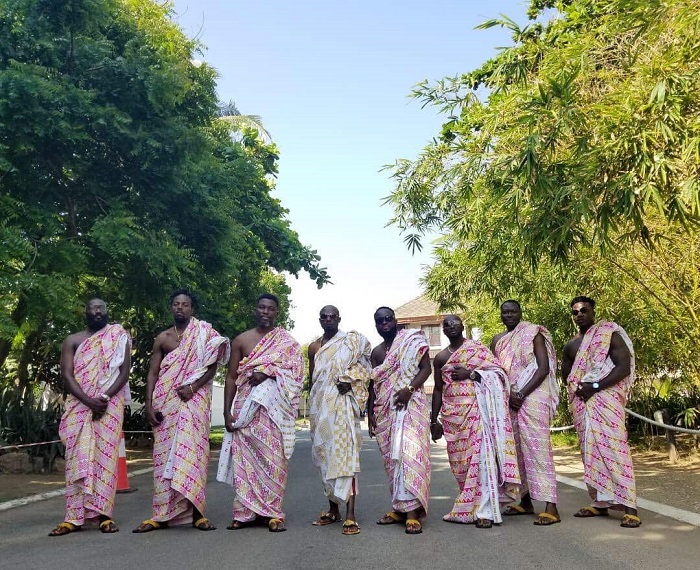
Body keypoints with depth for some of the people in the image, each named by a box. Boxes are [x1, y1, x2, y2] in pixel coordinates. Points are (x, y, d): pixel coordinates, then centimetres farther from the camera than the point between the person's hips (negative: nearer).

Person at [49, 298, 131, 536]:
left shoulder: (119, 337, 9)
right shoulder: (72, 341, 11)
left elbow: (124, 372, 1)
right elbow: (67, 375, -1)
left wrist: (104, 397, -14)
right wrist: (89, 401, -15)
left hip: (110, 405, -1)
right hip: (79, 405, 1)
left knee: (105, 456, -4)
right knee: (77, 458, -3)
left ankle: (103, 513, -2)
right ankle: (74, 516, -2)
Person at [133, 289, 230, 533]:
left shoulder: (203, 332, 6)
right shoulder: (162, 338, 13)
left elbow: (212, 366, -1)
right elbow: (152, 373, 9)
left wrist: (193, 387, -15)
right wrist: (148, 404, -2)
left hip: (194, 399, -3)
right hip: (166, 402, 3)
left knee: (191, 450, -10)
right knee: (164, 454, 1)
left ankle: (196, 512, -8)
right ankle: (162, 513, 5)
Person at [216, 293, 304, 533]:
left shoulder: (287, 341, 10)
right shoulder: (241, 340, 11)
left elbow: (295, 372, 1)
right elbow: (231, 377, 9)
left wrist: (268, 372, -14)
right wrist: (227, 412, 1)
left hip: (274, 407, -1)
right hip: (245, 406, 1)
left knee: (273, 458, -5)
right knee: (244, 458, -1)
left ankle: (273, 513, 0)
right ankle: (245, 512, 7)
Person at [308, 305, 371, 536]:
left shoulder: (352, 340, 4)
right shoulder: (313, 347, 16)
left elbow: (364, 363, 3)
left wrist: (350, 380, -12)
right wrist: (312, 407, 17)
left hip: (342, 402, -5)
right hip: (319, 405, 5)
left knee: (345, 454, -13)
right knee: (324, 455, 7)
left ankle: (350, 515, -16)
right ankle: (333, 509, 19)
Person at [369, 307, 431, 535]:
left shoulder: (412, 340, 2)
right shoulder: (376, 352, 17)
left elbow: (426, 368, -5)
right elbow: (373, 385, 18)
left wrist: (409, 389, -19)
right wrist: (370, 413, 11)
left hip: (410, 404, -5)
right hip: (384, 411, 6)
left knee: (409, 453, -15)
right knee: (392, 457, 5)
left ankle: (412, 512, -17)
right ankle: (399, 508, 12)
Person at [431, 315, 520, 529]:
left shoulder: (477, 348, 5)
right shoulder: (440, 357, 14)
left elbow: (499, 371, -3)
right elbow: (438, 390, 16)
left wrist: (470, 374, -12)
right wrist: (434, 420, 12)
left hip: (477, 409, -4)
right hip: (453, 415, 4)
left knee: (481, 455, -12)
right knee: (460, 461, 3)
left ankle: (485, 511, -10)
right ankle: (468, 507, 15)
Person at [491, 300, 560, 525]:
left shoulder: (533, 333, -1)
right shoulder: (498, 340, 14)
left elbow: (544, 368, -9)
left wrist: (522, 394, -17)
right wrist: (507, 395, -6)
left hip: (532, 397, -6)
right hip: (508, 400, 6)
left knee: (537, 448, -12)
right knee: (517, 450, 9)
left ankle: (550, 507, -12)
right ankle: (525, 501, 18)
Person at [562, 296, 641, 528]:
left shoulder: (610, 334, -1)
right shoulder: (570, 346, 17)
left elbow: (624, 367, -10)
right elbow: (565, 375, 24)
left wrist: (595, 386, -17)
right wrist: (577, 388, 2)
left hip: (606, 398, -6)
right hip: (581, 403, 6)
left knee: (613, 448, -12)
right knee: (590, 452, 7)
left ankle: (629, 506, -11)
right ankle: (600, 502, 15)